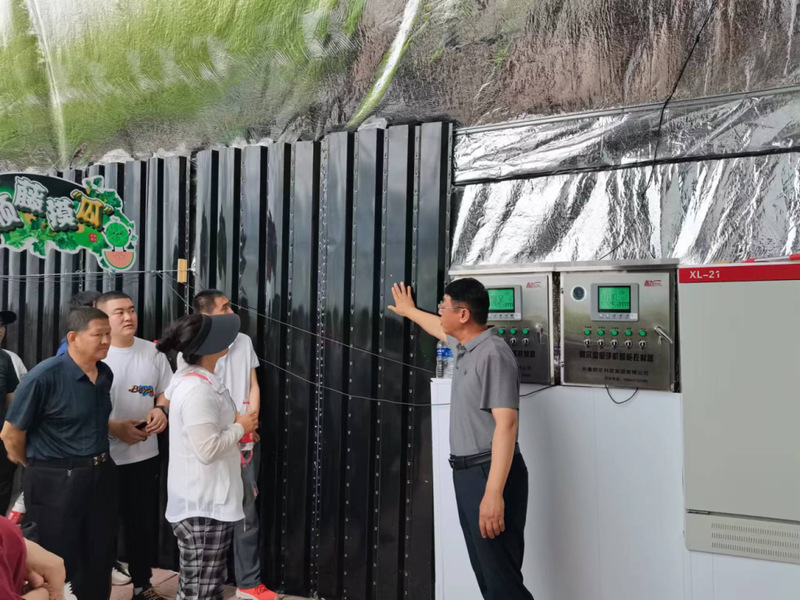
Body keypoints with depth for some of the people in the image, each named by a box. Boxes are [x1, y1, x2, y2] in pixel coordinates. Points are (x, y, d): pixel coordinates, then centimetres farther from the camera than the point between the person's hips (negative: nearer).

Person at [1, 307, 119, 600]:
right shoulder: (45, 376, -18)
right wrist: (36, 466, 5)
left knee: (100, 560, 17)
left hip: (101, 475, 6)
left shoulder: (105, 374, 2)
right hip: (56, 482, -6)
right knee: (59, 567, 9)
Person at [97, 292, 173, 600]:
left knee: (144, 525, 15)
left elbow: (168, 392, 12)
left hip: (145, 455, 4)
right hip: (101, 458, -4)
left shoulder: (152, 351, 4)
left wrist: (162, 410, -9)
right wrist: (113, 427, -21)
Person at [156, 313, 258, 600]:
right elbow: (208, 449, -25)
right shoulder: (197, 390, -24)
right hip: (203, 506, -10)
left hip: (205, 501, 10)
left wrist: (236, 425, 6)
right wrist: (240, 427, -12)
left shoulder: (195, 380, 9)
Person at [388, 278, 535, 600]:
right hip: (466, 473, 10)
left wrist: (494, 493, -30)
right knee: (487, 573, 14)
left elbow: (506, 424, -24)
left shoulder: (493, 354, -17)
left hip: (489, 474, -10)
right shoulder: (465, 346, 12)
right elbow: (439, 329, 37)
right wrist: (409, 310, 54)